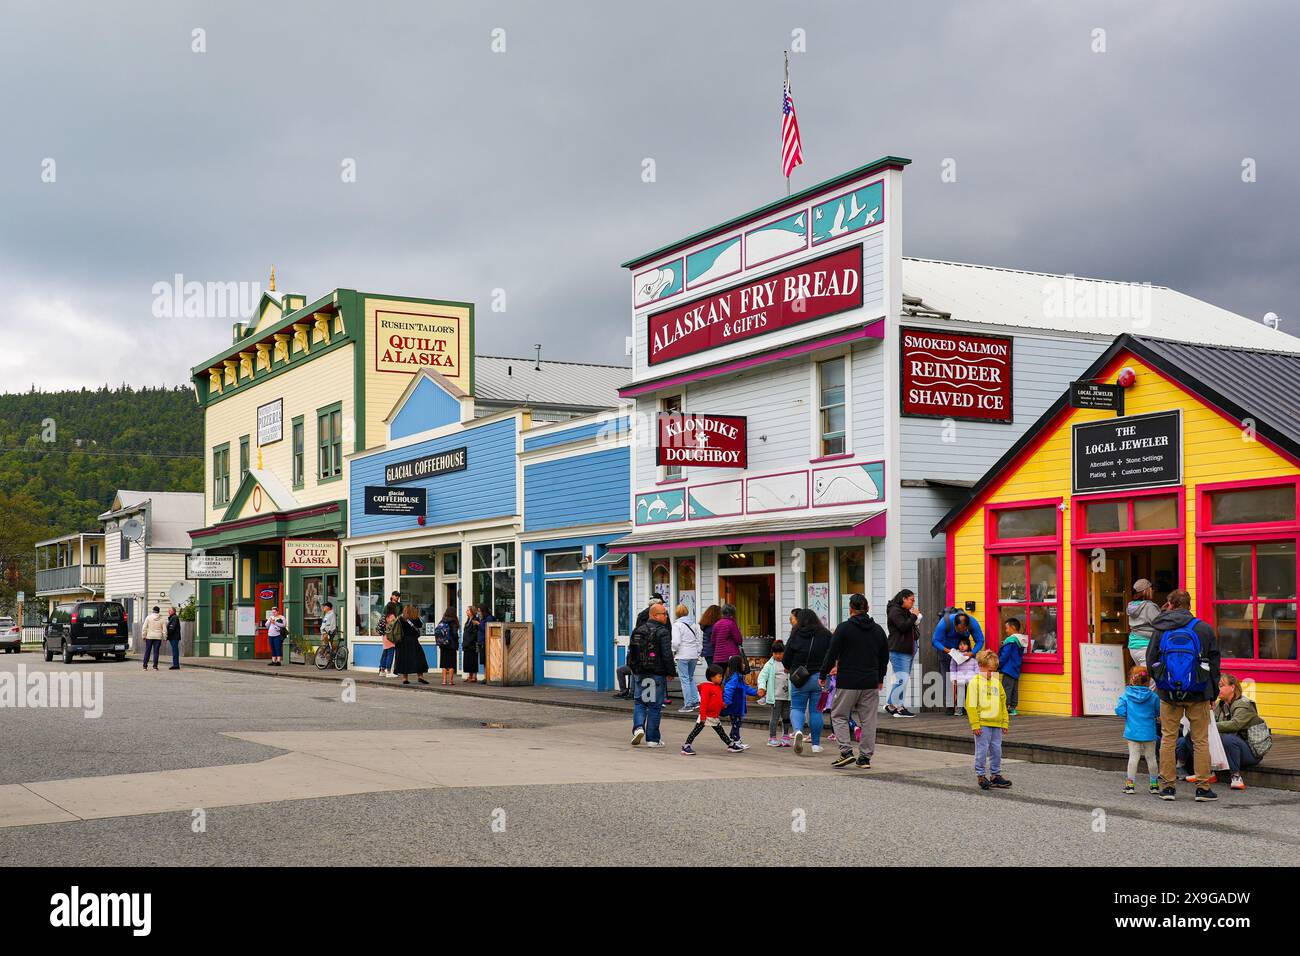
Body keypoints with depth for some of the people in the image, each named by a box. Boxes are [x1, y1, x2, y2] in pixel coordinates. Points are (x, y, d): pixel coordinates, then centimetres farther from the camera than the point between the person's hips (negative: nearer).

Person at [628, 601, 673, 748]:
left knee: (639, 702, 15)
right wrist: (670, 672, -4)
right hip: (657, 674, -5)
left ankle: (638, 727, -8)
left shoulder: (638, 630, 9)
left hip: (639, 673, 5)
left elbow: (630, 652, 13)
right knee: (655, 705, 3)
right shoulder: (662, 632, -10)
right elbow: (667, 655, -14)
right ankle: (652, 739, 6)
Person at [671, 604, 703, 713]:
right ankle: (695, 700, 13)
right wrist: (698, 653, 18)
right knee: (691, 678, 19)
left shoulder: (677, 625, -9)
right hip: (693, 655, 6)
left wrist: (673, 652, 0)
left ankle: (688, 705, -2)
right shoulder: (694, 624, 9)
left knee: (684, 679, -2)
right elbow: (700, 639, 11)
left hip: (682, 655, -6)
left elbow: (676, 642, -16)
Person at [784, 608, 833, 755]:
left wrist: (788, 669, 22)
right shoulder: (826, 635, 0)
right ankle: (816, 744, 12)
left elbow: (786, 661, 1)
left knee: (797, 708, 9)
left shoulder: (795, 636, -3)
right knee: (816, 710, 9)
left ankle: (798, 730, -20)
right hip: (820, 678, 1)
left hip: (800, 679, -1)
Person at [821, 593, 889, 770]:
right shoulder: (878, 630, 9)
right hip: (871, 683, 4)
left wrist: (823, 674, 4)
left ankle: (846, 751, -6)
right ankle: (866, 757, 9)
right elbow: (885, 657, 17)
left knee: (839, 716, 7)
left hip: (847, 683, -4)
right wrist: (880, 679, 29)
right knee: (868, 720, 8)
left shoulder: (844, 628, -7)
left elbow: (832, 654, -8)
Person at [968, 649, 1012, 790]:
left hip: (997, 724, 6)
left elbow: (1003, 703, 17)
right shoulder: (975, 682, -6)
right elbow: (971, 705, -9)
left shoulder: (996, 682, 12)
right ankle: (981, 776, 9)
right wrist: (975, 724, -13)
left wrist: (1005, 722, 14)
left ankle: (995, 775, 20)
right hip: (982, 724, -6)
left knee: (996, 750, 10)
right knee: (982, 750, -2)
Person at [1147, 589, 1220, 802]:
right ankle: (1203, 788, 6)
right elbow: (1214, 664, 3)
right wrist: (1213, 694, 10)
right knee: (1201, 741, 6)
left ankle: (1167, 786, 10)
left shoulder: (1160, 631, 0)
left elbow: (1150, 664, 3)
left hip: (1169, 695, 1)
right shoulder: (1204, 629, -1)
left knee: (1168, 739, 8)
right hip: (1198, 696, -1)